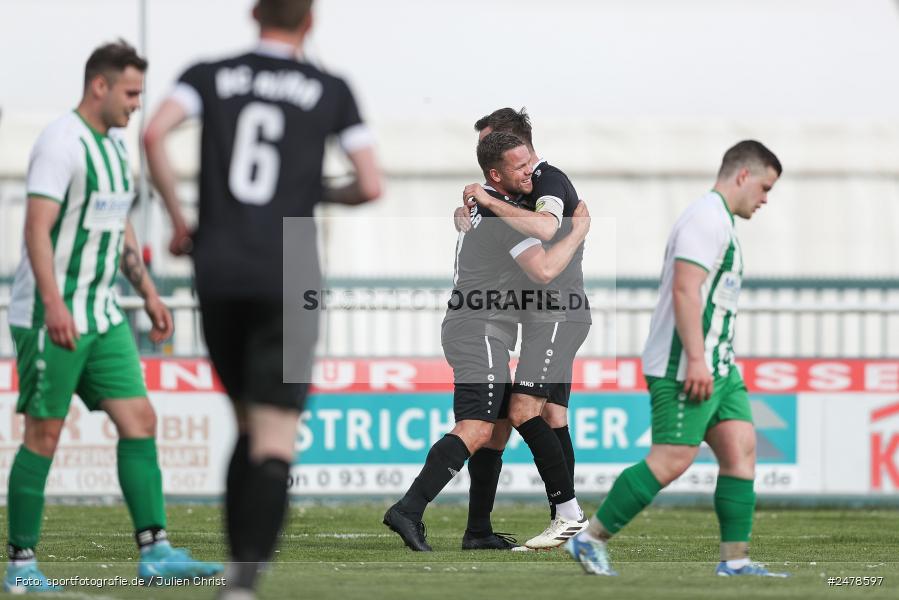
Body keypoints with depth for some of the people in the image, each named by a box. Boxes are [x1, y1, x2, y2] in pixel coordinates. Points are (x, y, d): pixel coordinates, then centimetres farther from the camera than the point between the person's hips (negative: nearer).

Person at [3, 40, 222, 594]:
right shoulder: (62, 143, -15)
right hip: (50, 316, -9)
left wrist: (149, 293, 21)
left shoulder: (115, 145, 13)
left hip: (102, 315, 9)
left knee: (139, 419, 0)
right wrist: (54, 305, -29)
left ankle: (155, 550, -1)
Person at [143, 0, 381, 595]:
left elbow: (155, 133, -9)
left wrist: (178, 218, 2)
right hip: (287, 278, -3)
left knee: (250, 423, 20)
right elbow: (371, 186, 0)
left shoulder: (210, 76, 10)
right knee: (274, 441, -4)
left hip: (219, 274, 3)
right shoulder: (331, 91, 7)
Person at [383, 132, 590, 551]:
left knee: (497, 430, 13)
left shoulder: (478, 203, 15)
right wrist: (578, 232, -11)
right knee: (474, 430, -20)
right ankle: (409, 511, -31)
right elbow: (543, 270, -25)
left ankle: (478, 532, 12)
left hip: (466, 330, 11)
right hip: (481, 332, -11)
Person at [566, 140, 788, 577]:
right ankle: (591, 538, -5)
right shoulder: (707, 217, -12)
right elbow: (684, 291, -22)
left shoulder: (721, 223, 22)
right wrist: (696, 360, -26)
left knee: (740, 448, 1)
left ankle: (735, 559, 0)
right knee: (672, 460, -12)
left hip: (715, 367, 11)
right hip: (684, 366, -11)